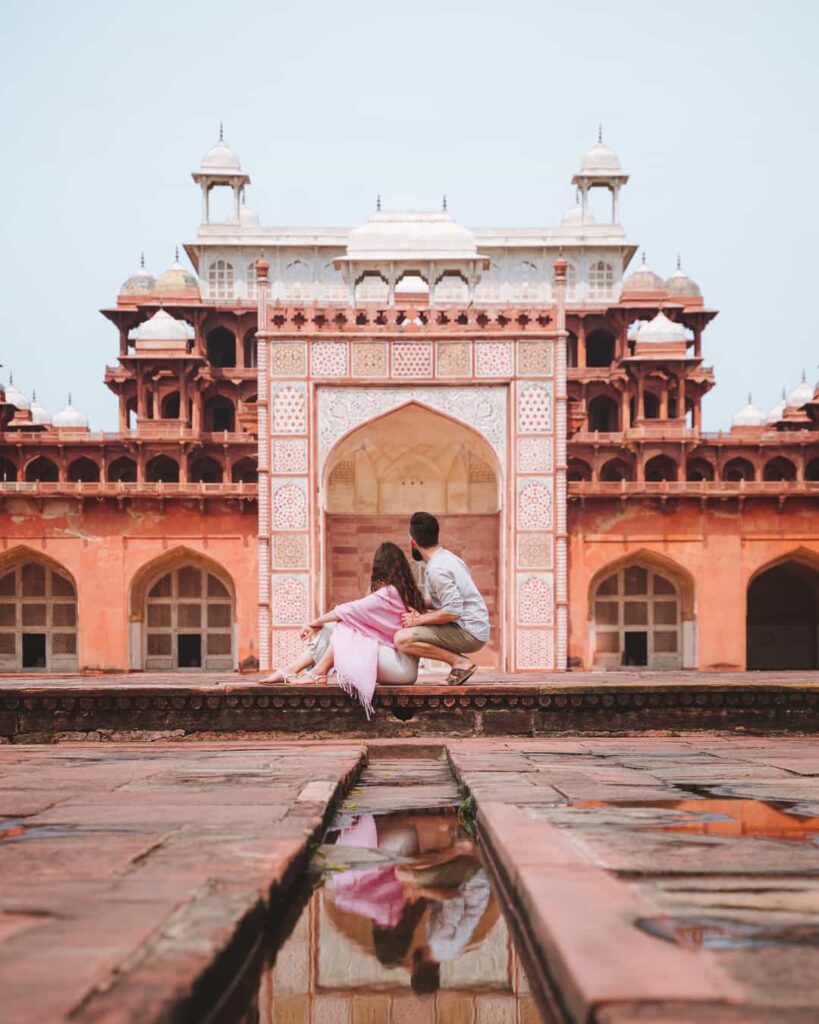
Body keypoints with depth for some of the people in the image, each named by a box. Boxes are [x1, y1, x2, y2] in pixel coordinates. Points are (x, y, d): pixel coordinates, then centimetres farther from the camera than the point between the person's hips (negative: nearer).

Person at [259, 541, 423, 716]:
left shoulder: (388, 593, -14)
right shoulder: (408, 592, 12)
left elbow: (348, 611, -8)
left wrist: (315, 624, 5)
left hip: (401, 666, -8)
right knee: (329, 629, 2)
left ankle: (318, 673, -2)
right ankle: (290, 671, -1)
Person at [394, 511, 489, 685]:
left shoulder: (436, 569, -19)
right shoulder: (446, 557, 12)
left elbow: (453, 611, -25)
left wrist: (418, 620, -14)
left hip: (469, 633, -10)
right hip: (474, 628, 10)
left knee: (402, 639, -21)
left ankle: (459, 661, -12)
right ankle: (458, 660, 10)